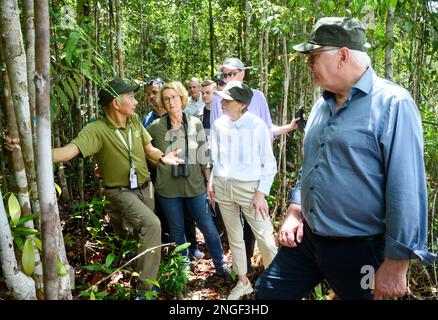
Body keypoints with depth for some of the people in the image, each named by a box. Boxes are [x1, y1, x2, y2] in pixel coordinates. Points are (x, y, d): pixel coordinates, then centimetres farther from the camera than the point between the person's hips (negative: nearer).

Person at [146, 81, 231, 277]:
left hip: (195, 185, 0)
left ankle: (221, 265, 24)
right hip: (168, 188, 0)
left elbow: (203, 156, 3)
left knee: (208, 226, 5)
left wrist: (209, 181, 4)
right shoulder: (156, 126, -5)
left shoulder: (195, 123, -1)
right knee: (176, 230, 14)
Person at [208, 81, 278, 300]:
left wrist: (261, 193, -13)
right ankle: (243, 282, 33)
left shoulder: (257, 125, -11)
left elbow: (269, 163, -7)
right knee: (234, 236, 16)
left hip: (249, 187, -4)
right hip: (223, 187, 5)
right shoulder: (218, 124, 1)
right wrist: (212, 181, 5)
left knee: (265, 238, -4)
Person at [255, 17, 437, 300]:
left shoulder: (392, 104, -16)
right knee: (267, 293, 13)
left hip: (359, 250, -6)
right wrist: (295, 211, 9)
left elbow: (407, 190, -19)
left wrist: (396, 265, -18)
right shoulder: (323, 104, 9)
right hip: (306, 238, 7)